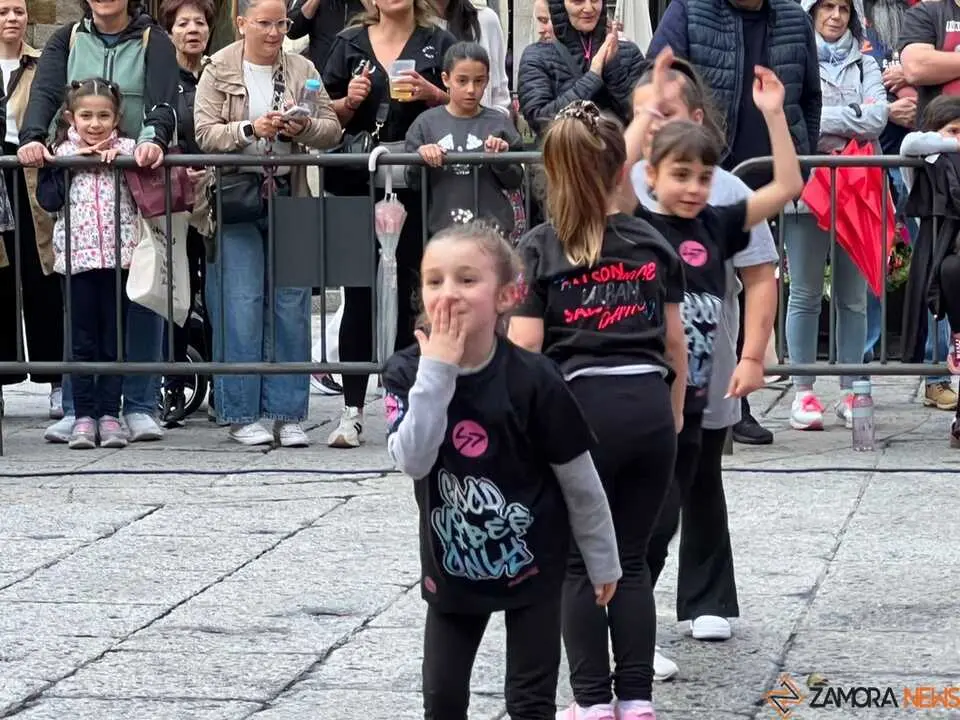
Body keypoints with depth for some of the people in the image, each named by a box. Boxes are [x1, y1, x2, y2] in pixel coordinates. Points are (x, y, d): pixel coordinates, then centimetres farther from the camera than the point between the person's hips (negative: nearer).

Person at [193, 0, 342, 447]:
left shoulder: (302, 71, 10)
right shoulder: (218, 73, 2)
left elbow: (332, 132, 6)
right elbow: (205, 134, -7)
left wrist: (302, 128, -14)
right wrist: (251, 129, -20)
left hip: (289, 199, 3)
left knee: (291, 306, 2)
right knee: (241, 306, -6)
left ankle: (287, 414, 8)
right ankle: (243, 415, 1)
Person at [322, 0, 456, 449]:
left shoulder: (438, 43, 9)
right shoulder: (351, 43, 13)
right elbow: (328, 115, 13)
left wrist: (432, 94, -11)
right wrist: (351, 101, -7)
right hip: (357, 183, 1)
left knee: (409, 293, 2)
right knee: (358, 294, -2)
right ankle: (352, 410, -1)